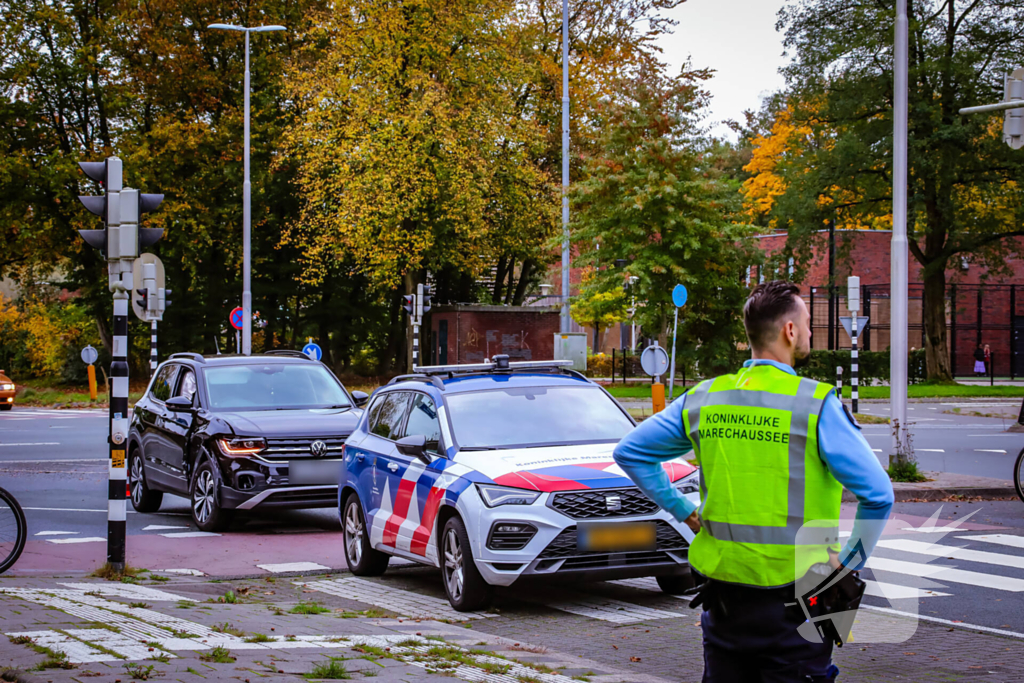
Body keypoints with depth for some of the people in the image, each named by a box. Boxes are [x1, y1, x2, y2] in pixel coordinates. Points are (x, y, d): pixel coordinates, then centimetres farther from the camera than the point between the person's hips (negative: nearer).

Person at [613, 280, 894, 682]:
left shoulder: (704, 399, 4)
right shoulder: (816, 405, -11)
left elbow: (629, 453, 14)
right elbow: (878, 495, -14)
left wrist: (685, 513, 14)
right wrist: (850, 562, -1)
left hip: (721, 588, 5)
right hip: (790, 598, -5)